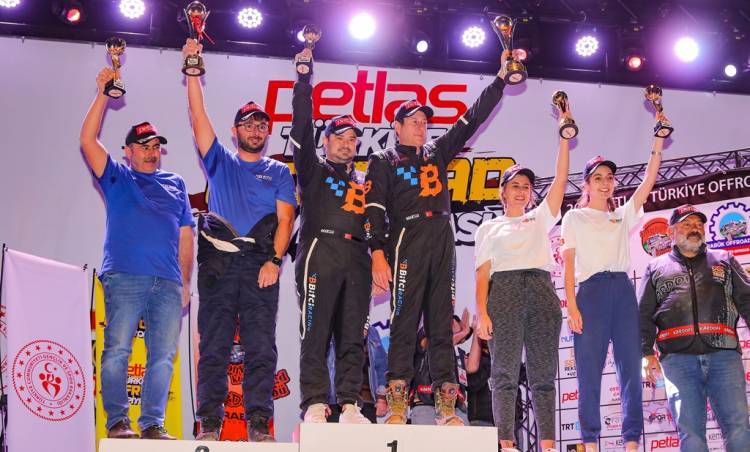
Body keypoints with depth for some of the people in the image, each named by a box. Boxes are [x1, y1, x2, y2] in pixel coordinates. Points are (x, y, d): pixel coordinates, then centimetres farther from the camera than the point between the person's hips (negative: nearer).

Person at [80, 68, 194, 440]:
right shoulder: (116, 178, 15)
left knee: (164, 354, -2)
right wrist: (103, 93, -2)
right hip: (124, 278, -3)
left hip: (168, 283, 3)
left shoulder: (176, 184, 23)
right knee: (117, 349, -9)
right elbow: (88, 139, 2)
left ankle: (152, 423, 3)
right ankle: (117, 420, -3)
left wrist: (186, 281, 12)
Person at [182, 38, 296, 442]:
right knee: (213, 345, -2)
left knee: (261, 346, -4)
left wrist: (274, 261, -10)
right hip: (218, 263, 0)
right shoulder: (219, 162, 17)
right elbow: (198, 116, 6)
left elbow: (285, 219, 4)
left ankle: (258, 424, -4)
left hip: (261, 265, 0)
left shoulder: (279, 173, 15)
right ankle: (209, 423, -1)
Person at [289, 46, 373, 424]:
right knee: (316, 332, -8)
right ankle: (315, 404, -9)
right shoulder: (313, 170, 12)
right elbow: (302, 125, 2)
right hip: (320, 254, -4)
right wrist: (304, 76, -3)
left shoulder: (364, 181, 25)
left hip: (356, 259, 4)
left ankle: (349, 405, 1)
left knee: (352, 336, 0)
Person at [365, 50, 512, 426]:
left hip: (443, 243, 5)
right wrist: (378, 254, -15)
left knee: (442, 324, 1)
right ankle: (396, 403, -10)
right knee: (405, 322, -10)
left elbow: (474, 117, 22)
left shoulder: (437, 152, 22)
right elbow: (374, 210, -3)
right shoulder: (384, 162, 8)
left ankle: (446, 405, 0)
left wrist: (501, 78, 18)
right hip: (406, 243, -5)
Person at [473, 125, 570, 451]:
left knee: (543, 373, -2)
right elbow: (482, 272, 6)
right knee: (505, 372, -9)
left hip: (541, 290, 2)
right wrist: (481, 312, -7)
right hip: (504, 289, -2)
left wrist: (564, 137, 8)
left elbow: (560, 180, 15)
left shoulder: (540, 219, 24)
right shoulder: (489, 228, 18)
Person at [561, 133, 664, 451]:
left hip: (623, 290, 3)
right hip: (590, 290, -3)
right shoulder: (574, 218, 12)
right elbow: (568, 263, 3)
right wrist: (571, 305, -8)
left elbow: (648, 182, 10)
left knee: (630, 368, -4)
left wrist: (657, 144, 0)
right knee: (589, 371, -6)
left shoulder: (623, 216, 21)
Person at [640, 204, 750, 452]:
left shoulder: (724, 260, 22)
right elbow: (644, 315, 13)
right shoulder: (657, 268, 20)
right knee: (689, 431, -5)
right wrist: (646, 353, -1)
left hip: (724, 354, 1)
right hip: (678, 357, 0)